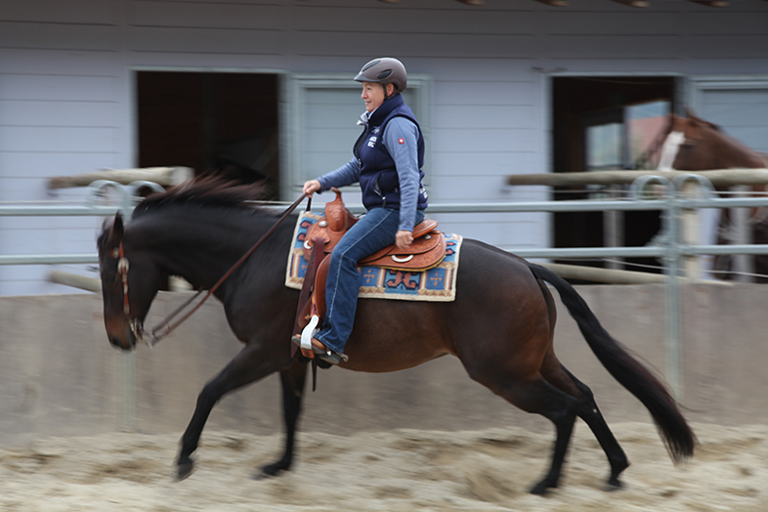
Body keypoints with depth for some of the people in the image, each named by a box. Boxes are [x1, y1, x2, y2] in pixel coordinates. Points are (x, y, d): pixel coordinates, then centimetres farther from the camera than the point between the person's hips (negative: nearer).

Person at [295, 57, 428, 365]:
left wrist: (405, 226, -28)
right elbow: (357, 168, 24)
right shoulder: (378, 123, 18)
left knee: (343, 254, -24)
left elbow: (409, 177, -22)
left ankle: (332, 341, -30)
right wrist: (322, 183, 11)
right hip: (382, 210, 11)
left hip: (396, 210, -11)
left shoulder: (398, 124, -14)